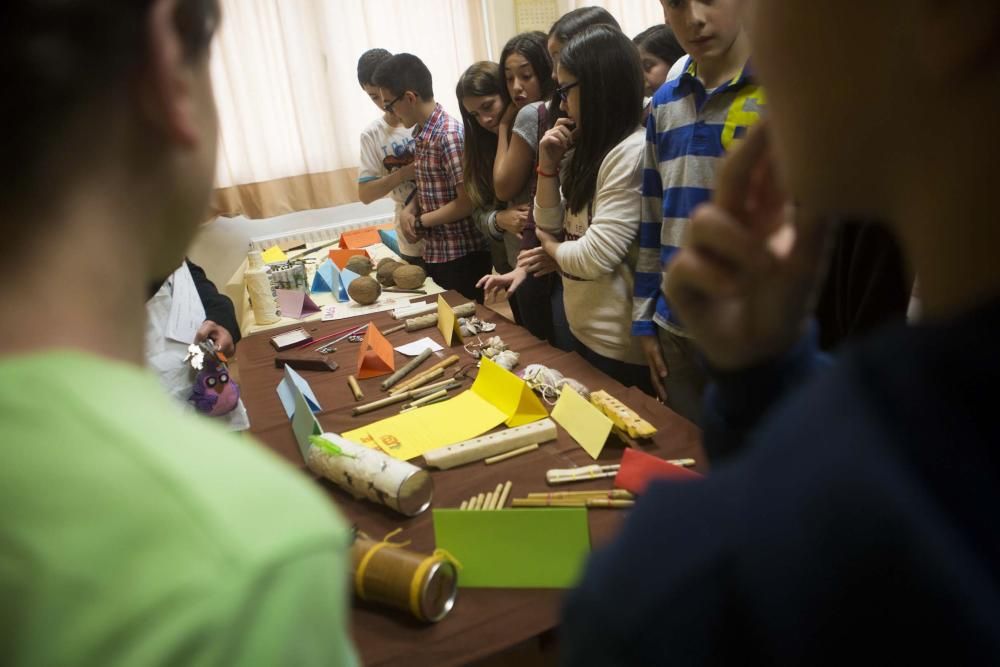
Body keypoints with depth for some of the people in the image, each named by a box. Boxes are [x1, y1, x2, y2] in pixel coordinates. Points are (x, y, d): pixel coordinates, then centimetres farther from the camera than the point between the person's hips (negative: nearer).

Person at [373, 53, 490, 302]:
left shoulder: (450, 135, -18)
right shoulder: (420, 134, 9)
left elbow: (468, 203, -20)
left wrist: (420, 222, -10)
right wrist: (409, 211, 0)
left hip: (462, 256, -8)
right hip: (433, 253, 8)